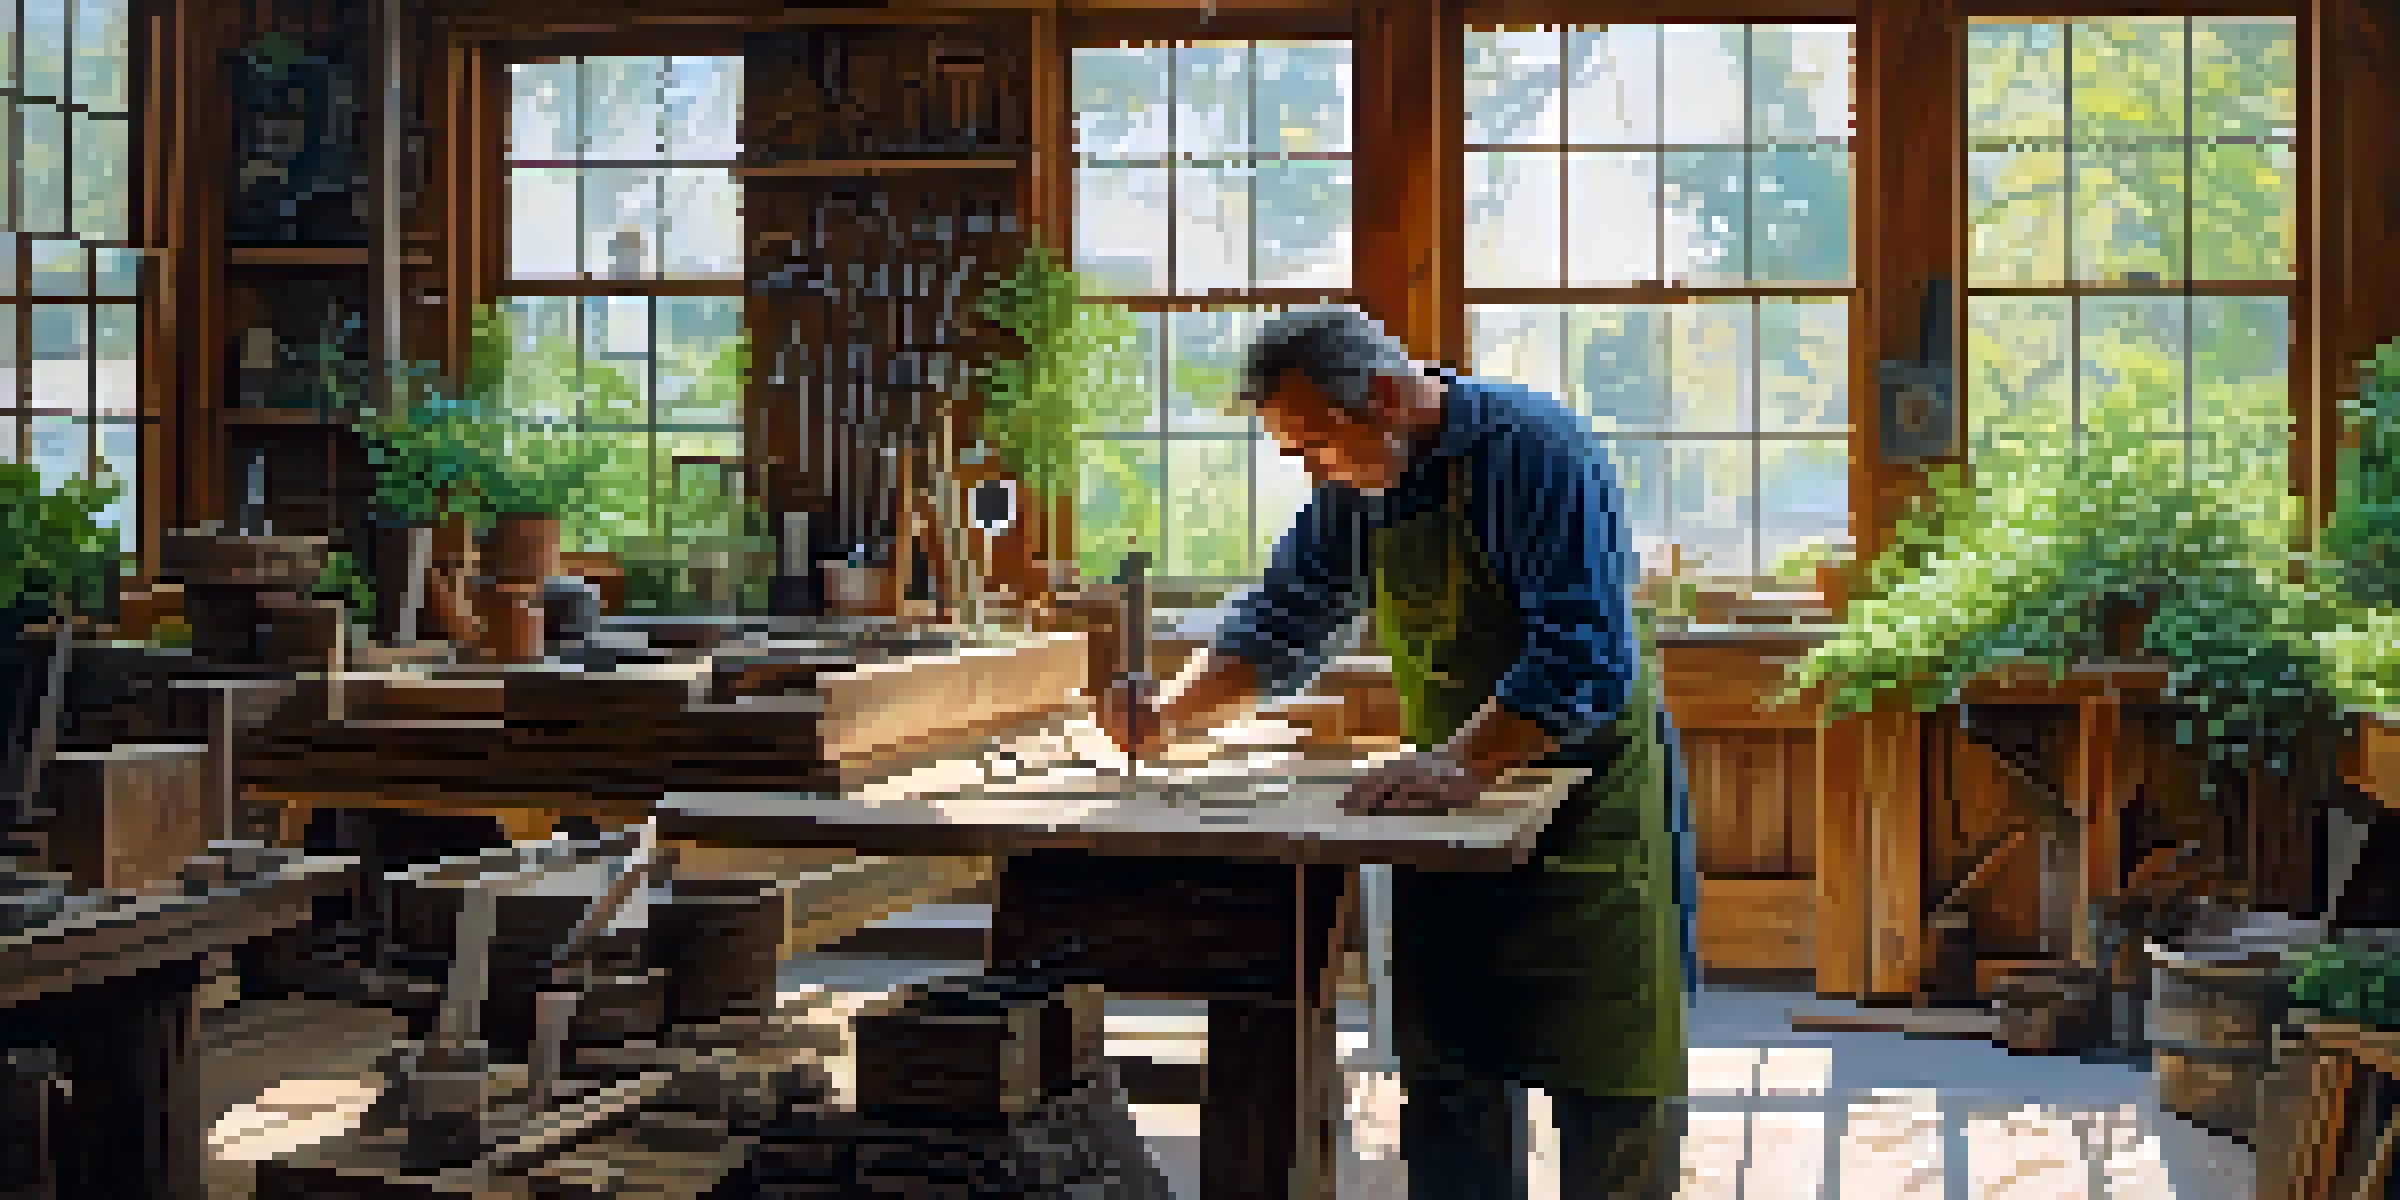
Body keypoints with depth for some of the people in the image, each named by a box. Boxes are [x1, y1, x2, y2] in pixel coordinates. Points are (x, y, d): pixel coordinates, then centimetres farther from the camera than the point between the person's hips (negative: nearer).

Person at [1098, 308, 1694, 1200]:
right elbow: (1278, 629, 14)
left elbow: (1587, 658, -26)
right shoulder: (1354, 489, 4)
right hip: (1454, 803, 7)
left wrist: (1461, 760, -34)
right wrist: (1171, 715, -2)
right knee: (1447, 1089, 7)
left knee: (1611, 1094, -1)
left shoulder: (1535, 449, -18)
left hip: (1590, 809, -6)